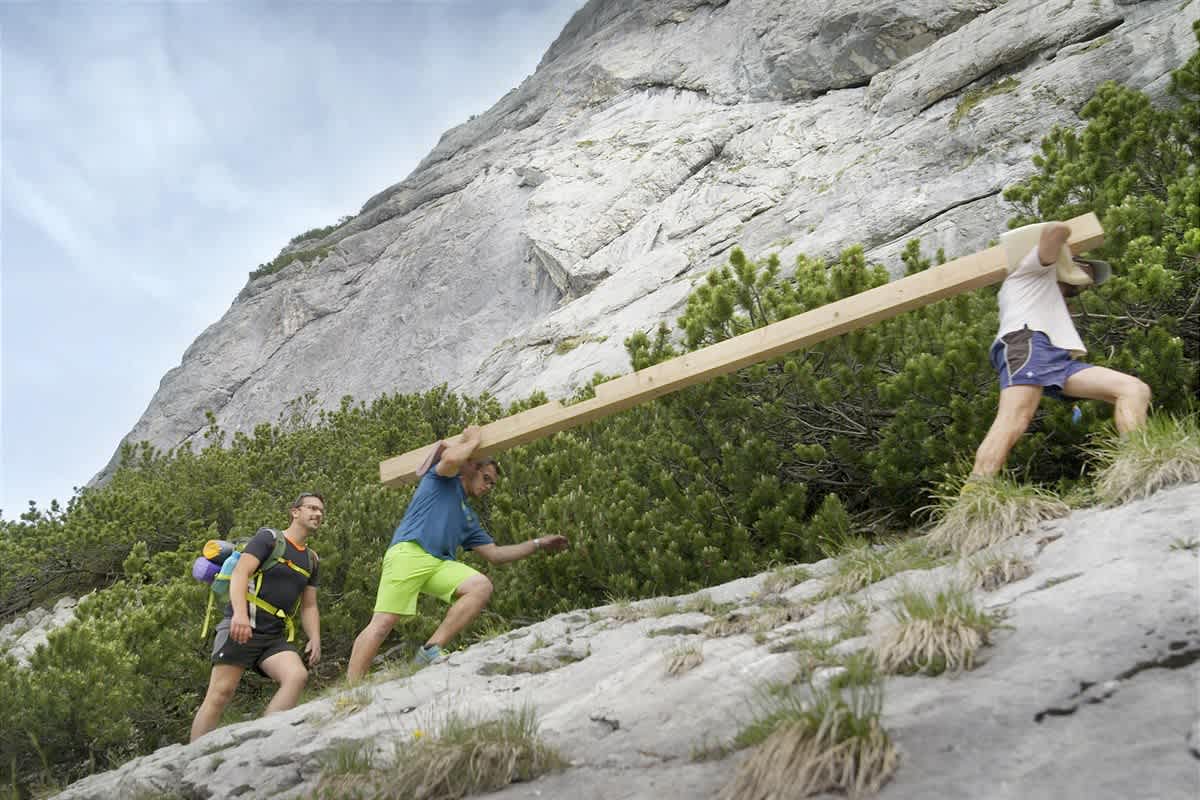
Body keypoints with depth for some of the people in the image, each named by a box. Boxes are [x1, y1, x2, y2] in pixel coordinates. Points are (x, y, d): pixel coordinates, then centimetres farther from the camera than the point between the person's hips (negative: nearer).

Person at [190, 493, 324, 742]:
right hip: (241, 628, -5)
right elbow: (240, 573, -12)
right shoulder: (269, 538, 1)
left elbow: (309, 607, 21)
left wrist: (315, 639, 2)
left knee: (297, 675, -22)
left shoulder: (311, 560, 20)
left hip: (275, 637, 5)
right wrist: (240, 613, -29)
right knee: (219, 695, -11)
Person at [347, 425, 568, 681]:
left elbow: (495, 554, 30)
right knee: (382, 623, -17)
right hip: (408, 552, -7)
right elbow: (451, 458, -9)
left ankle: (431, 651, -21)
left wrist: (538, 544, 28)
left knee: (481, 586, -18)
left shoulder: (468, 518, 33)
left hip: (440, 564, 7)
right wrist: (472, 440, 10)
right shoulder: (444, 479, 16)